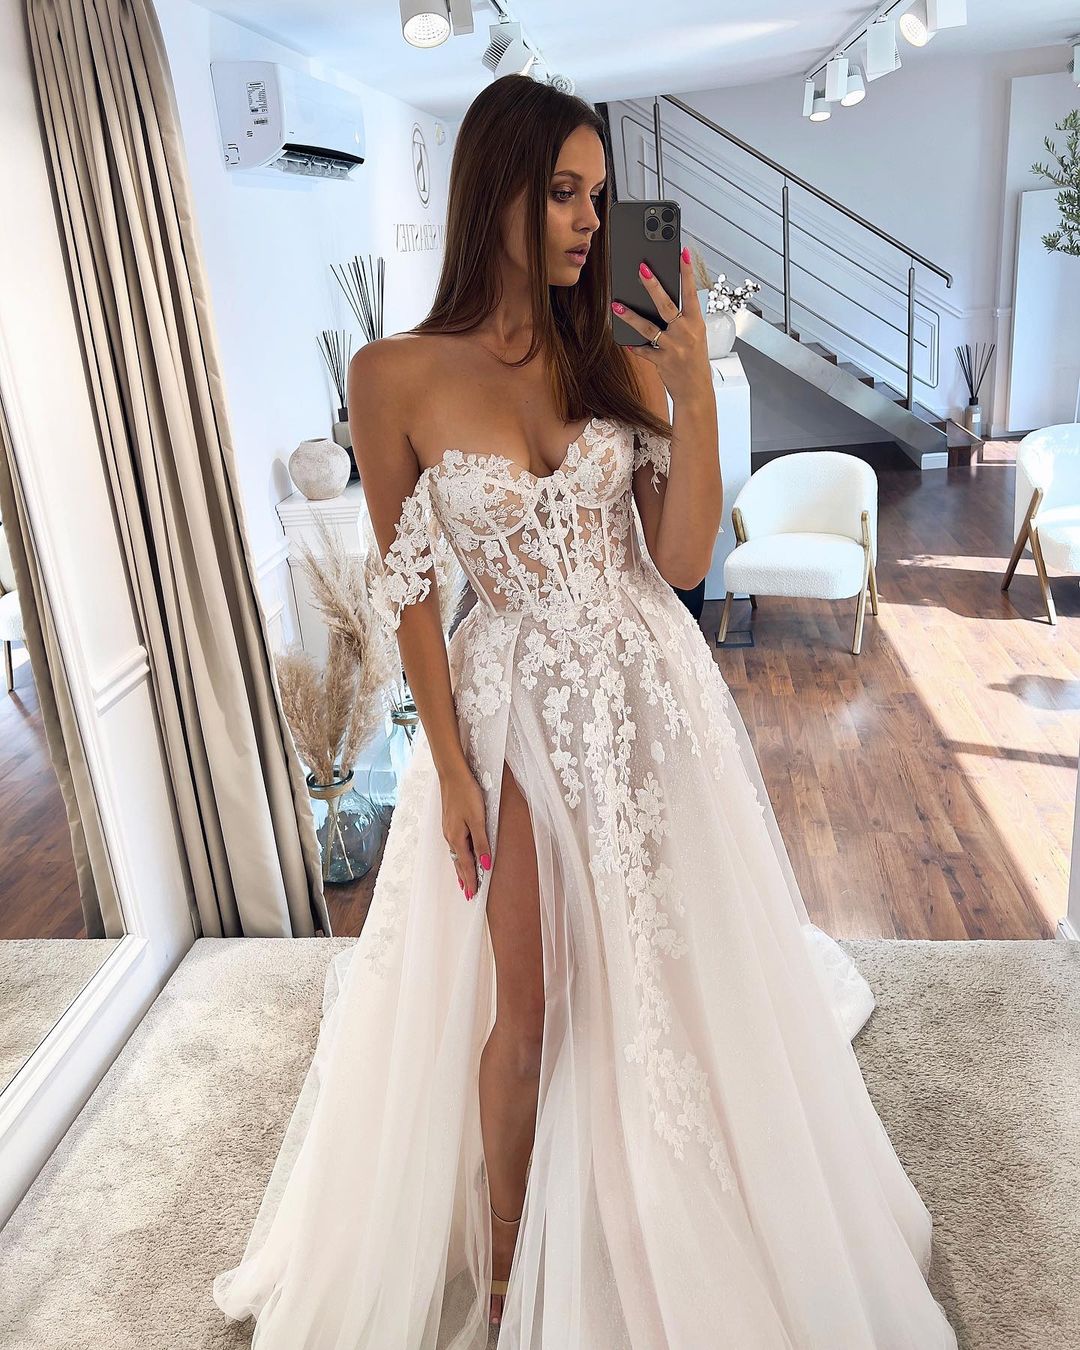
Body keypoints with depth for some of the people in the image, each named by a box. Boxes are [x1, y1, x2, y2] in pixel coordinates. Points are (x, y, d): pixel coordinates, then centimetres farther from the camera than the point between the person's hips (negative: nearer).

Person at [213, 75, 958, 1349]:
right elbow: (409, 589, -5)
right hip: (517, 710, -3)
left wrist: (696, 396, -16)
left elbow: (682, 562, -5)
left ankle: (662, 1237, 47)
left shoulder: (623, 362, 0)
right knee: (525, 1008, 8)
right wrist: (449, 763, -7)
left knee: (662, 972, 16)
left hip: (650, 693, 3)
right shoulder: (395, 376, -8)